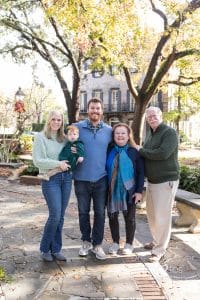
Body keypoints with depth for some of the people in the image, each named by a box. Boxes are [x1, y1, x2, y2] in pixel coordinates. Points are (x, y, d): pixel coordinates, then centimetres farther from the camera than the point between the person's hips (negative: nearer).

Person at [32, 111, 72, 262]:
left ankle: (56, 249, 23)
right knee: (55, 215, -7)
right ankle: (45, 248, 15)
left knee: (60, 216, 9)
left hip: (66, 177, 5)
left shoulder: (64, 138, 10)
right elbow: (37, 161, -11)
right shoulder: (40, 137, -4)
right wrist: (58, 163, -17)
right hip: (50, 179, -5)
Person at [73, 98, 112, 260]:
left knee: (100, 213, 8)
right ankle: (86, 242, 30)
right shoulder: (77, 127, -1)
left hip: (101, 179, 1)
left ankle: (97, 244, 23)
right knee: (83, 212, 12)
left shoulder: (109, 130, 4)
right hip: (82, 178, 0)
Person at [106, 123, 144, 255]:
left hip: (129, 190, -2)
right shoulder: (109, 150, 1)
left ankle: (129, 244, 28)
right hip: (112, 190, 3)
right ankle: (115, 242, 30)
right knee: (112, 216, 11)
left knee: (129, 217, 10)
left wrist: (139, 191, -10)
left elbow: (141, 173, -5)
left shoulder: (134, 152, -5)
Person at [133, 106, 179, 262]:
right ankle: (156, 241, 36)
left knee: (162, 216, -3)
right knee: (152, 214, 18)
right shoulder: (150, 134, 13)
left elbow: (163, 153, -26)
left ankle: (160, 249, 10)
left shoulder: (170, 132, -13)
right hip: (151, 180, 8)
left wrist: (141, 150, -15)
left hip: (166, 181, -8)